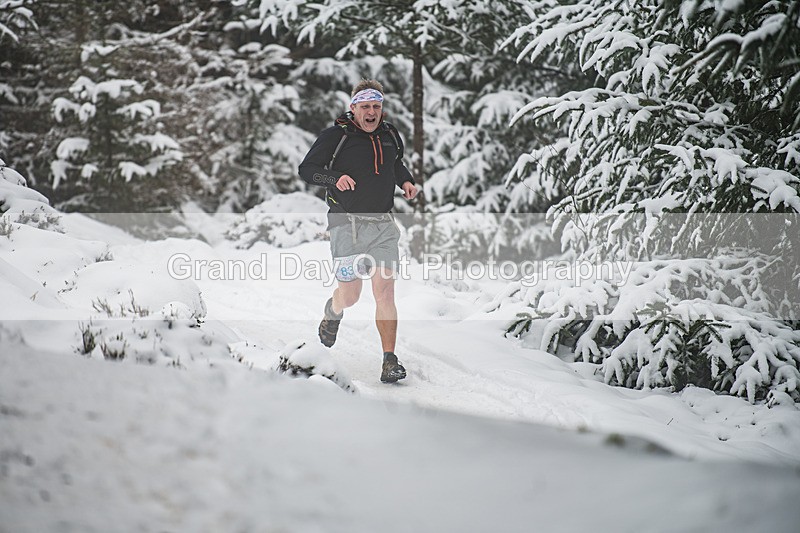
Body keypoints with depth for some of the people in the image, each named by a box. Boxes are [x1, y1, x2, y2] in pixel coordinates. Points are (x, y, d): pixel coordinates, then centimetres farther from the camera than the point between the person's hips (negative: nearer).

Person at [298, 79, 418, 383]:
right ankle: (332, 313, 38)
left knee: (385, 292, -7)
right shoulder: (335, 136, -5)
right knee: (350, 295, -1)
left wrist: (406, 181, 10)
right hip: (348, 224, -3)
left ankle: (389, 362, -5)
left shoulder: (390, 136, 11)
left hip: (383, 224, 3)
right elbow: (306, 170, -3)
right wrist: (335, 179, -20)